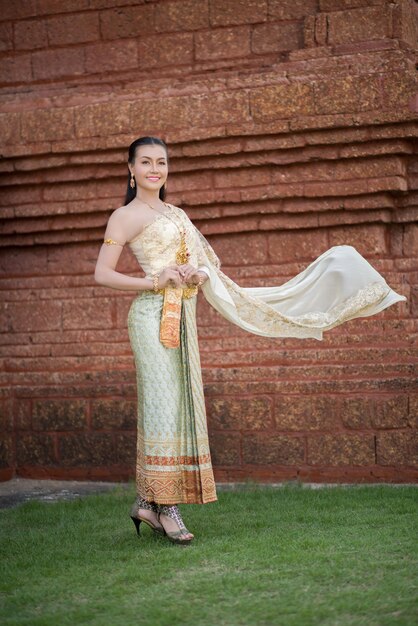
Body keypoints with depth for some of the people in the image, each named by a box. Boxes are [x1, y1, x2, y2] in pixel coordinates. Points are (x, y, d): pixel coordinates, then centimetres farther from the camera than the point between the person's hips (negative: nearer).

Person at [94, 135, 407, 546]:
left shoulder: (177, 215, 21)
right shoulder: (125, 216, 0)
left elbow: (203, 263, 19)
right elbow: (102, 273, -7)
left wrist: (199, 274, -4)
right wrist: (154, 282, -15)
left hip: (182, 318, 7)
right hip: (153, 315, -7)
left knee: (181, 405, 6)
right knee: (163, 404, -8)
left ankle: (146, 503, 13)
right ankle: (166, 507, -4)